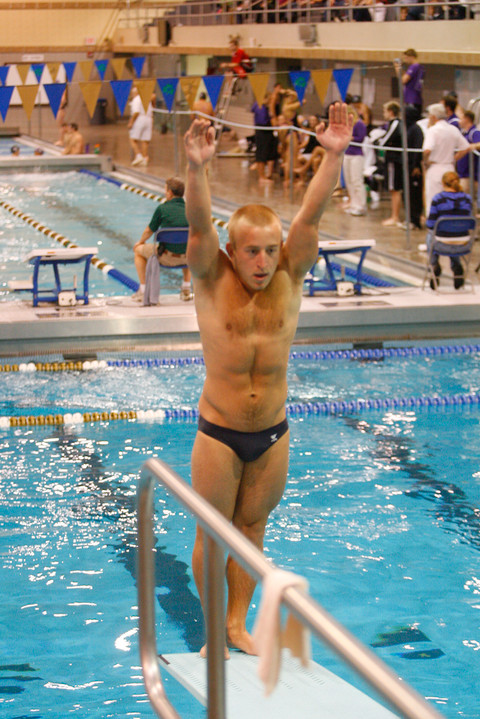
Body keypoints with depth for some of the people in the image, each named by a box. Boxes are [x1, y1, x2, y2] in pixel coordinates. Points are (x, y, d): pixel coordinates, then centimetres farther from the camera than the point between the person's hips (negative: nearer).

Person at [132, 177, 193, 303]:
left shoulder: (162, 209, -6)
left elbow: (149, 231, 6)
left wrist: (141, 242, 28)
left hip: (167, 258, -4)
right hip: (186, 258, 4)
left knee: (138, 250, 23)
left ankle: (143, 291, 20)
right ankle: (186, 290, 34)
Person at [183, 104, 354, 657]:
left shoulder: (289, 277, -4)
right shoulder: (212, 279, -10)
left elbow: (311, 215, -17)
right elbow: (199, 225, -27)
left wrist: (334, 156, -30)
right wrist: (196, 168, -44)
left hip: (272, 433, 3)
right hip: (219, 433, -2)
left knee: (251, 527, 14)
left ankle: (237, 622, 28)